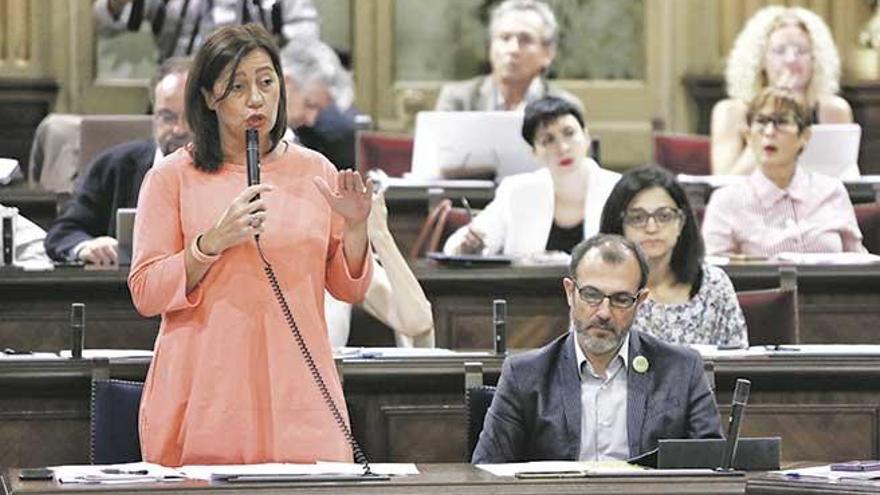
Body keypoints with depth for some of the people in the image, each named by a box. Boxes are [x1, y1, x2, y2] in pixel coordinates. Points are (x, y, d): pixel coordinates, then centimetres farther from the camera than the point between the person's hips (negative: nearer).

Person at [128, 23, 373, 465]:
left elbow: (349, 289, 13)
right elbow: (145, 295, -4)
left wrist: (356, 228, -5)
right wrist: (213, 242, -16)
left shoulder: (315, 172, 9)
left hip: (297, 394, 2)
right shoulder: (172, 177, 0)